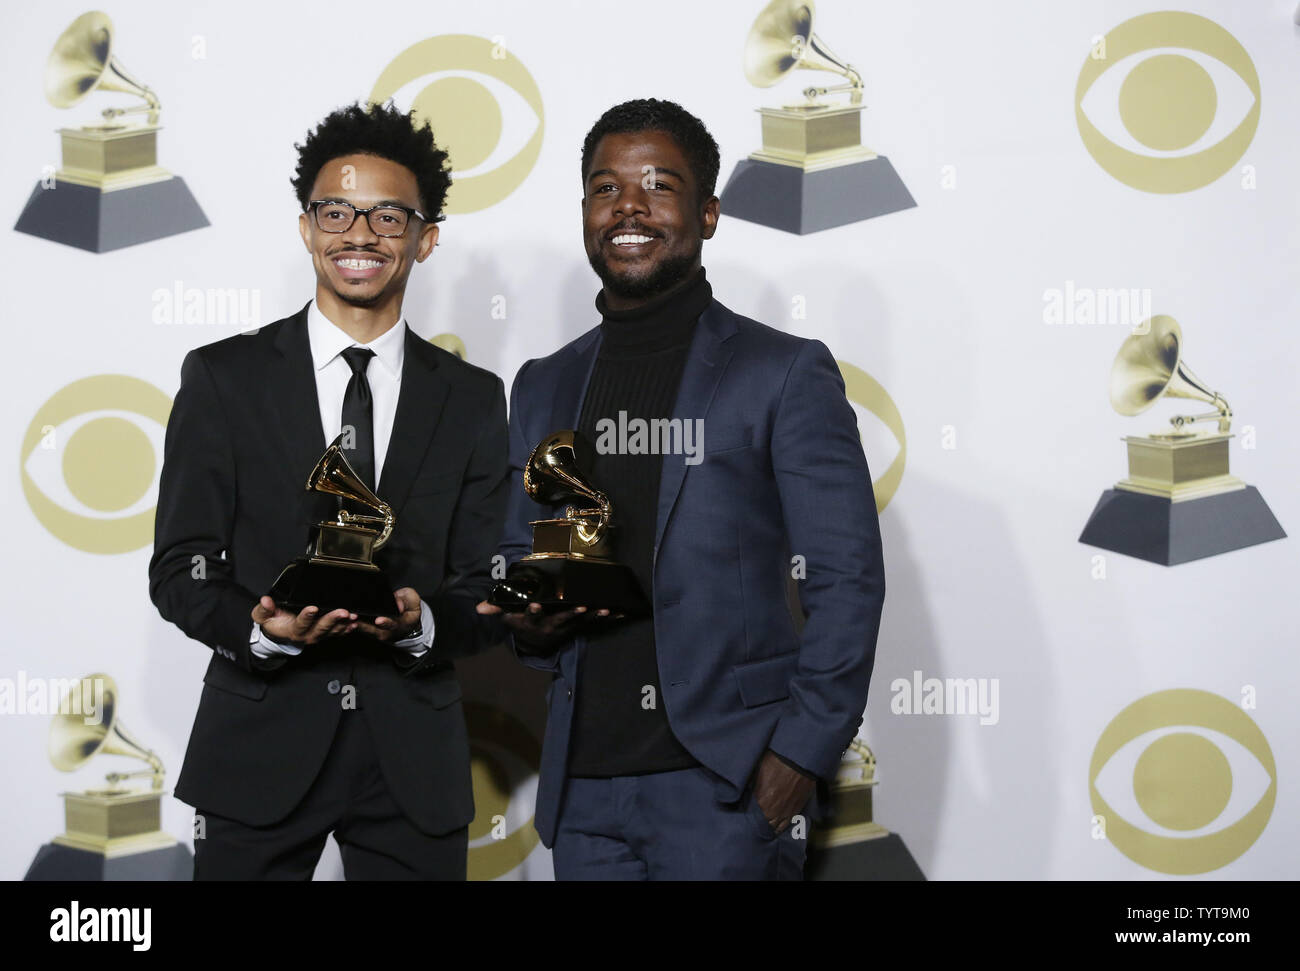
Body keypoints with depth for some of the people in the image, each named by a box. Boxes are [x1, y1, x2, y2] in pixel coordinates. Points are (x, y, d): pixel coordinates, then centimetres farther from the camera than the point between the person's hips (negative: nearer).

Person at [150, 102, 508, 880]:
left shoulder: (474, 399, 7)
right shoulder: (222, 378, 3)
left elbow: (486, 589, 5)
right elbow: (178, 570, 0)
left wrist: (421, 622, -16)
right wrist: (261, 629, -19)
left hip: (414, 758, 1)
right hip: (260, 751, -1)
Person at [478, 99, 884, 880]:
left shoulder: (785, 373, -2)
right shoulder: (544, 388, 13)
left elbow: (848, 576, -5)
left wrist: (802, 755, -12)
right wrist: (528, 618, -3)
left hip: (727, 785, -4)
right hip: (583, 788, 5)